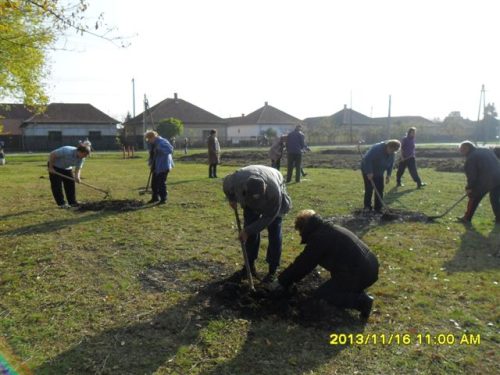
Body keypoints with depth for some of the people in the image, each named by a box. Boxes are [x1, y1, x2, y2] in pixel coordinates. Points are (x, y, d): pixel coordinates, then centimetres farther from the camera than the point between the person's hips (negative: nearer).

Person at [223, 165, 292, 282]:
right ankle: (250, 266, 11)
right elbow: (226, 186, -11)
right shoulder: (236, 179, -39)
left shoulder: (274, 191, -45)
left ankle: (273, 271, 0)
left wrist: (248, 230, -30)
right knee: (251, 231, -2)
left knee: (274, 232, -9)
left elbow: (268, 217, -30)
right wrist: (231, 199, 1)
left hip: (273, 202, -3)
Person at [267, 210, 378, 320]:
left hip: (359, 274, -10)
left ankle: (361, 300, -9)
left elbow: (302, 264, -5)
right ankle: (357, 292, 15)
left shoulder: (319, 237, -10)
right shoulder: (330, 229, 19)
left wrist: (281, 281, 8)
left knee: (320, 295, 3)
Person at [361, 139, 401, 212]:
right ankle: (367, 206, 3)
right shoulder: (377, 148, -32)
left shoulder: (392, 153, -9)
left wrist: (388, 175, -4)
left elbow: (391, 163, 5)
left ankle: (378, 208, 7)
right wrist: (369, 172, -34)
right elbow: (367, 159, -34)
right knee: (369, 188, -10)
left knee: (380, 189, 0)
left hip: (379, 172, 7)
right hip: (367, 170, -7)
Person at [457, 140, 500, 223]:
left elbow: (471, 175, -8)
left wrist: (469, 187, 1)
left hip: (484, 182, -7)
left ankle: (467, 218, 17)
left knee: (474, 199, 9)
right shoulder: (487, 151, 18)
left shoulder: (471, 157, -5)